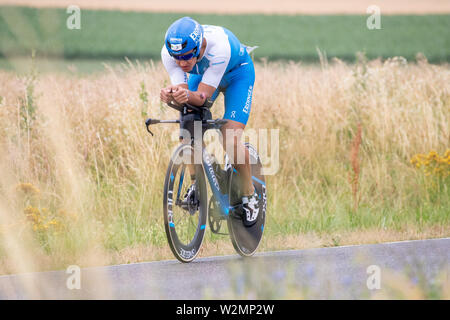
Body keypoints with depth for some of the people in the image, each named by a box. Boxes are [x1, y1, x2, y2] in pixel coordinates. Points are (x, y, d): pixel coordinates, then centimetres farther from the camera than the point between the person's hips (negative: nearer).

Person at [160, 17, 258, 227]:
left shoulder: (219, 47, -43)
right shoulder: (168, 52, -31)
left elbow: (203, 96, -41)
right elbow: (181, 89, -33)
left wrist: (188, 96, -63)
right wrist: (171, 95, -56)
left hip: (237, 73, -4)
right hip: (201, 73, 4)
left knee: (230, 141, -19)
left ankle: (250, 195, 3)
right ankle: (196, 184, 13)